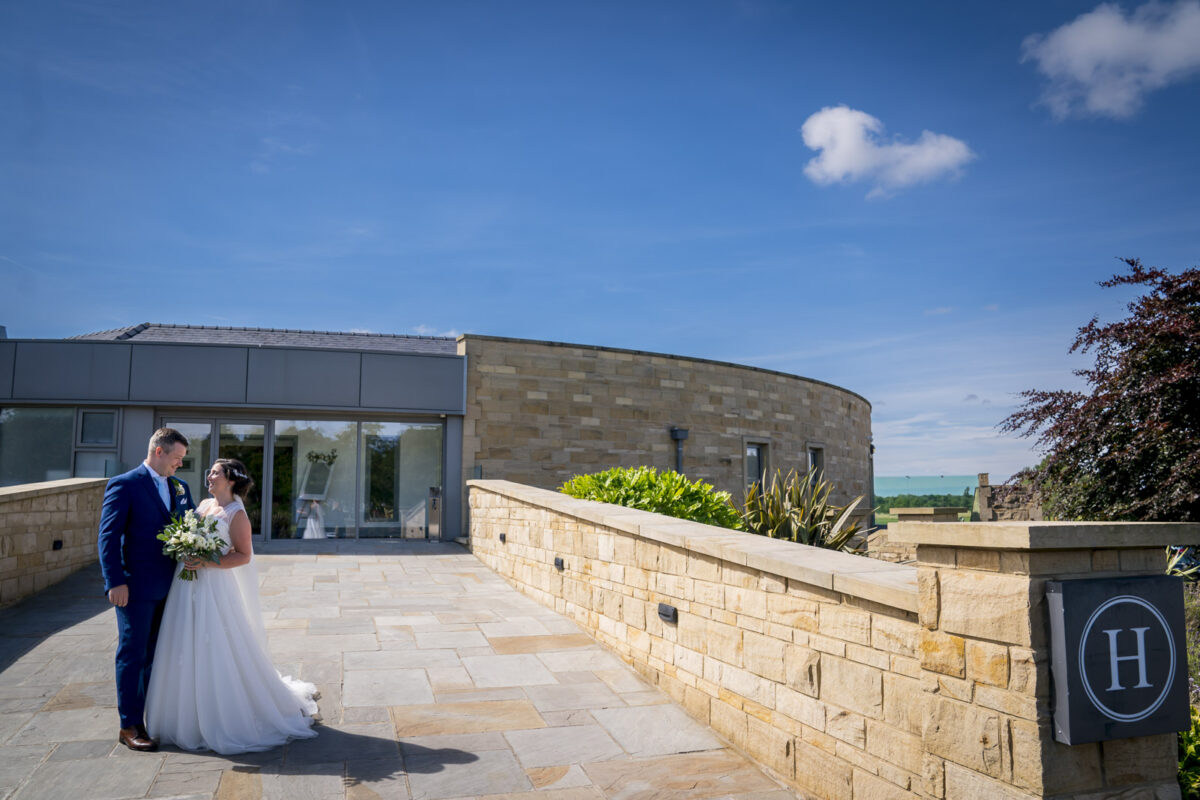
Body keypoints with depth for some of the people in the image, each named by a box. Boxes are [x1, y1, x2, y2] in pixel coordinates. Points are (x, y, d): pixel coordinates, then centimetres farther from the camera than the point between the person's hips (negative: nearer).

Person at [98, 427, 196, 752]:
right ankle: (129, 726, 13)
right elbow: (108, 537, -11)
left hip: (170, 587, 6)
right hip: (136, 588, -6)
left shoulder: (180, 487, 10)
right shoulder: (124, 485, -8)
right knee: (133, 655, 3)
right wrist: (115, 582, -16)